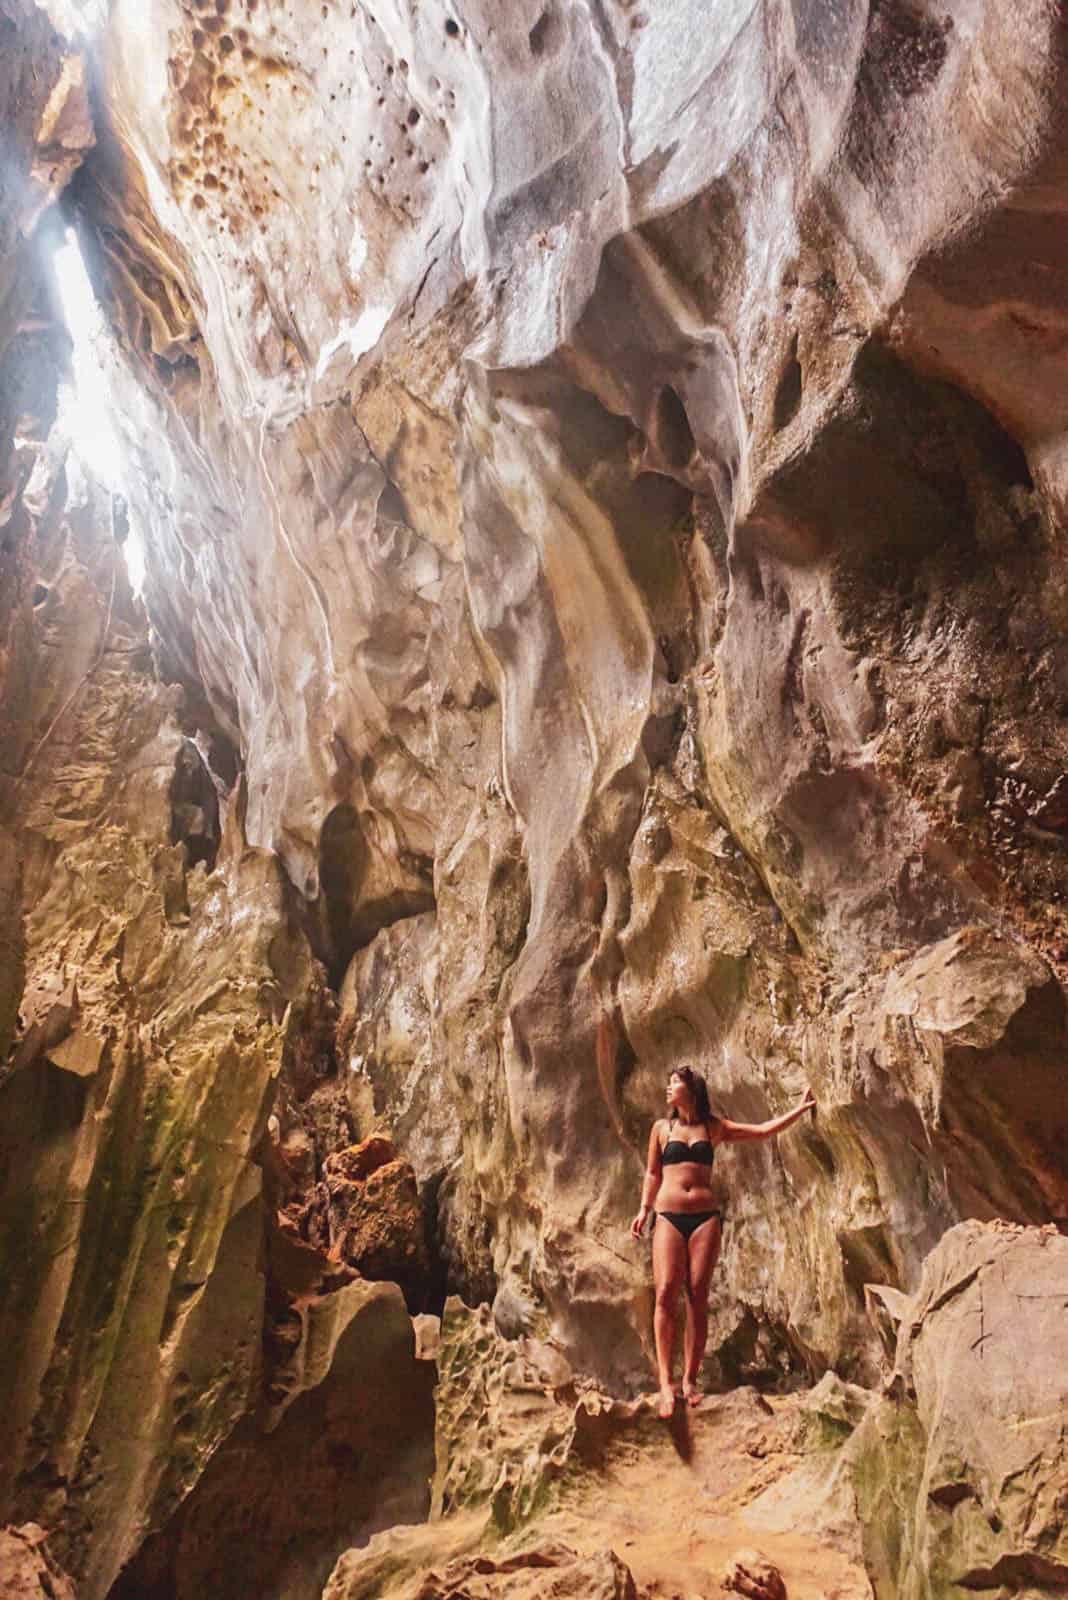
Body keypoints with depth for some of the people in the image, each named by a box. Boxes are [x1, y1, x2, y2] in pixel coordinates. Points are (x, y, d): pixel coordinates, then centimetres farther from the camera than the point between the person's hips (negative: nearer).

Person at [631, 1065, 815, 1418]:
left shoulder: (714, 1127, 12)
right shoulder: (662, 1127, 12)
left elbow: (763, 1131, 14)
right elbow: (652, 1173, 14)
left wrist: (800, 1109, 10)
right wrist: (644, 1210, 3)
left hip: (706, 1217, 1)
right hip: (669, 1217, -1)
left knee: (697, 1297, -4)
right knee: (666, 1293, -14)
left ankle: (690, 1381, 2)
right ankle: (665, 1383, -15)